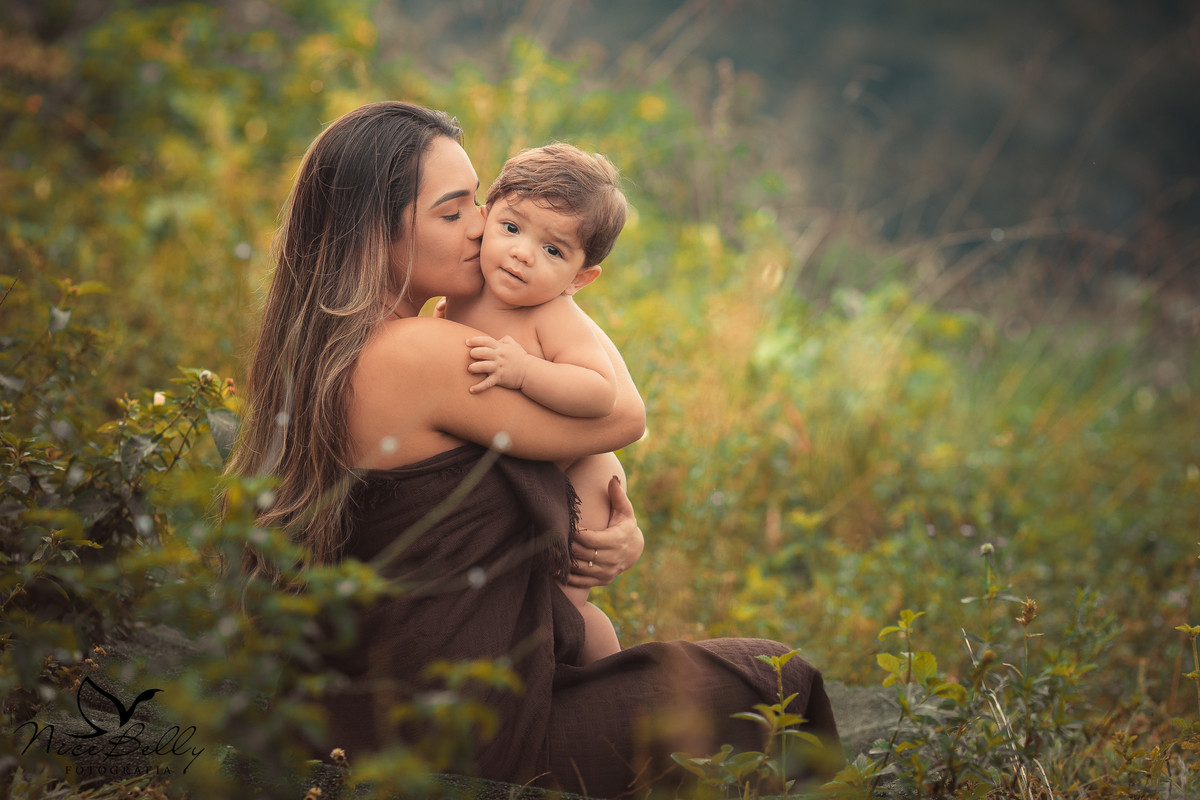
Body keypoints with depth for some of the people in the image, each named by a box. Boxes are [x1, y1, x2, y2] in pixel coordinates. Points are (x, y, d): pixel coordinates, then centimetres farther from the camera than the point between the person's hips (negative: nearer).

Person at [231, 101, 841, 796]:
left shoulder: (334, 352, 6)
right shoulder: (417, 353, -24)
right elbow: (622, 416, -12)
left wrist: (621, 525, -4)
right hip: (479, 743, -9)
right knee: (784, 682, 6)